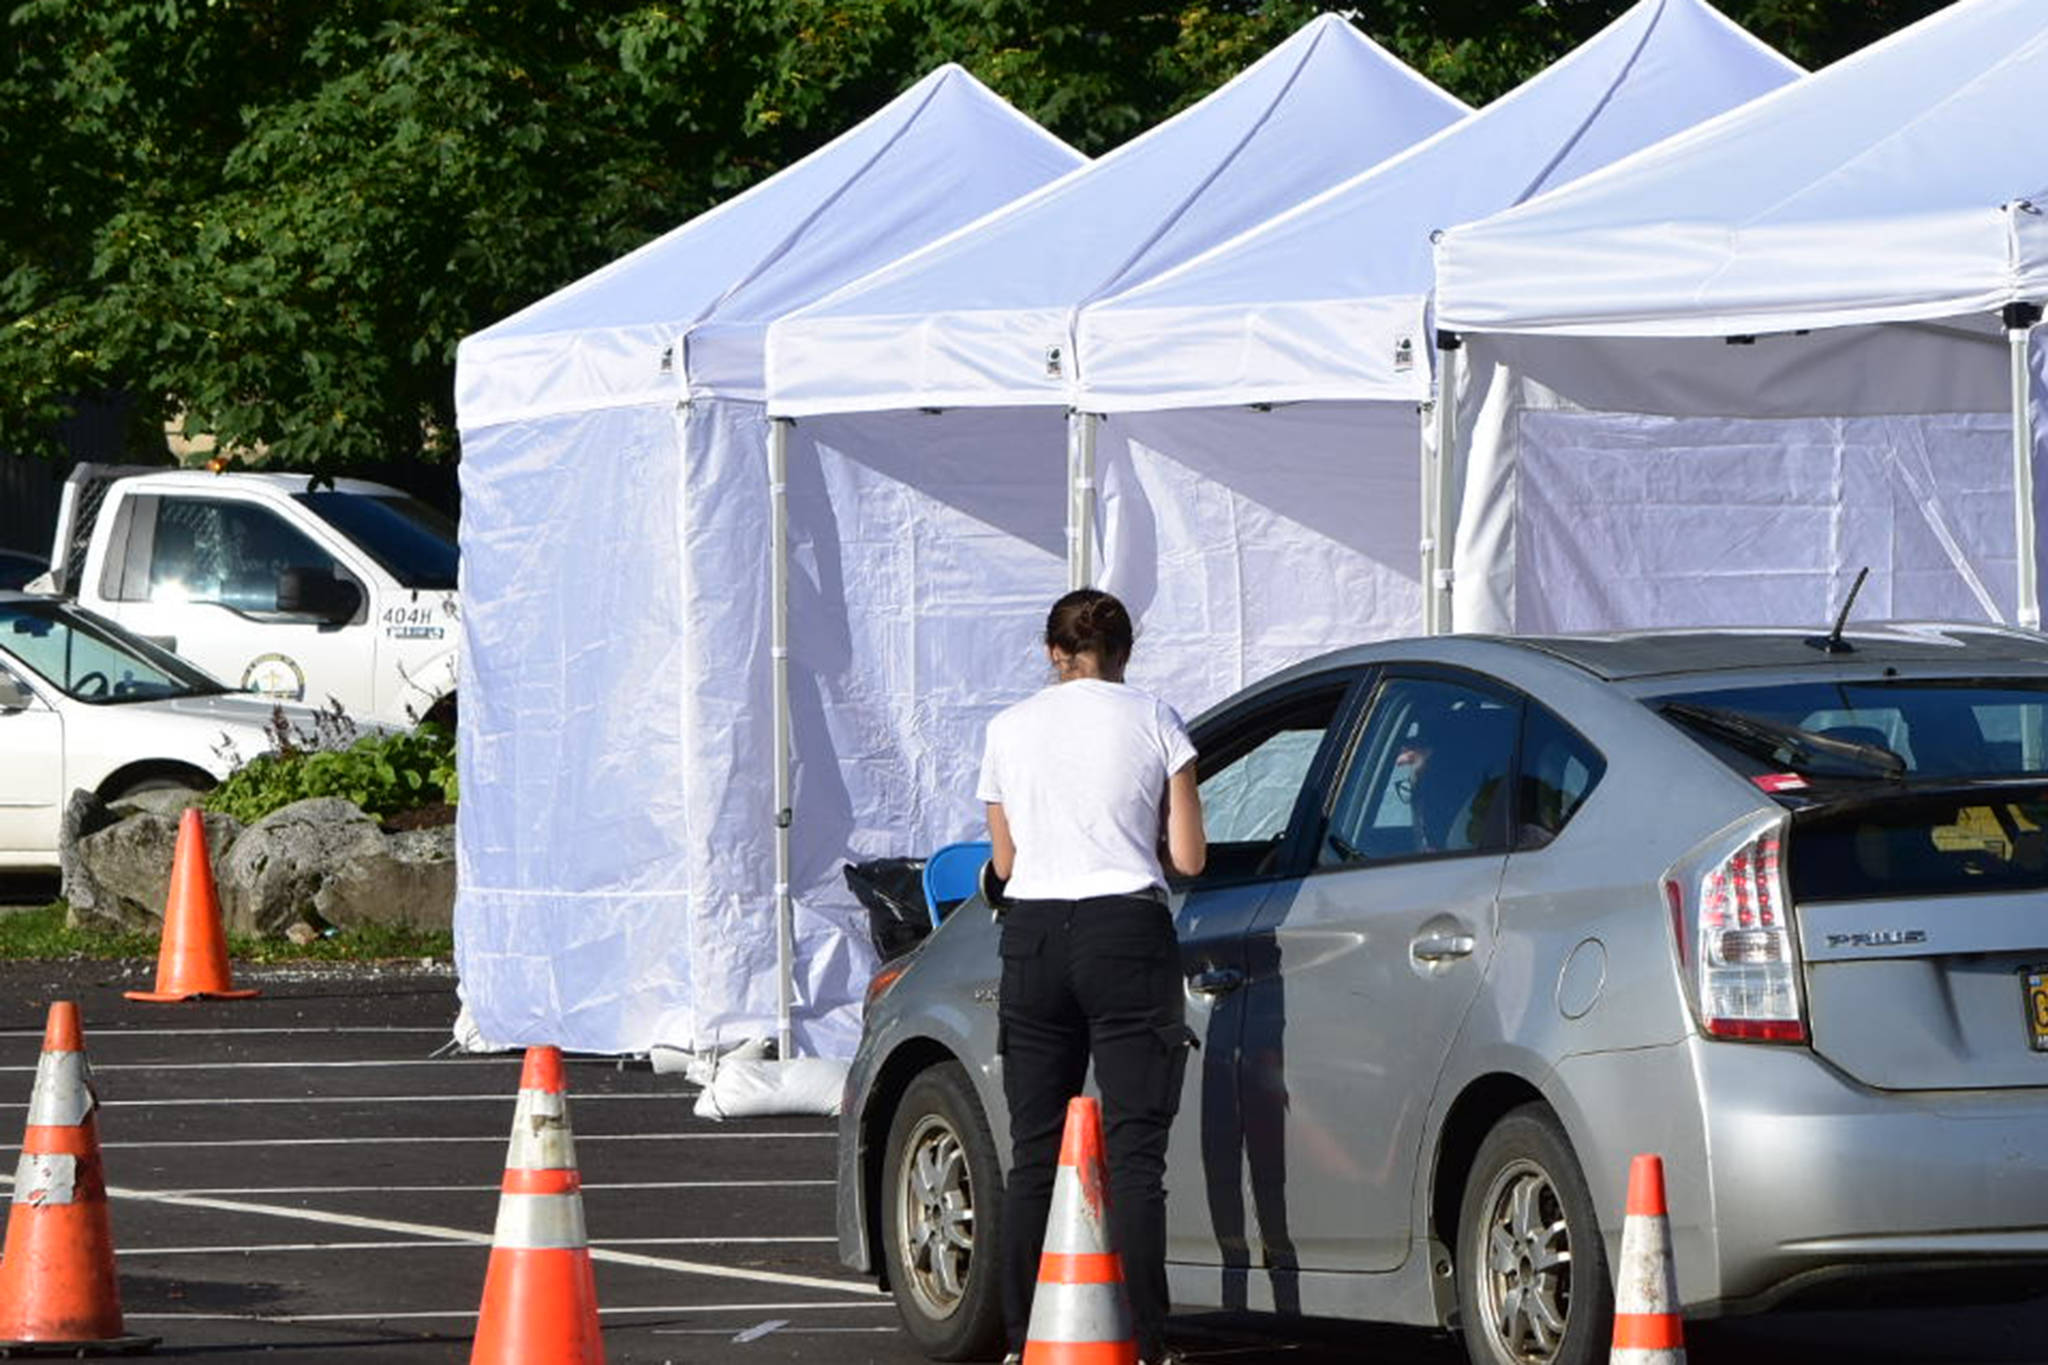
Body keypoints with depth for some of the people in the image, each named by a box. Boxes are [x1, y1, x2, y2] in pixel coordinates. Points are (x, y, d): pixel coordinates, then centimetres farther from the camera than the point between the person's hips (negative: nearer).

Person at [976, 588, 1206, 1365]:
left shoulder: (1009, 730, 9)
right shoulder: (1152, 721, 2)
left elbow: (1005, 862, 14)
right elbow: (1188, 858, 1)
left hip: (1032, 934, 3)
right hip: (1125, 933, -3)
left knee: (1033, 1154, 9)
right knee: (1134, 1153, -6)